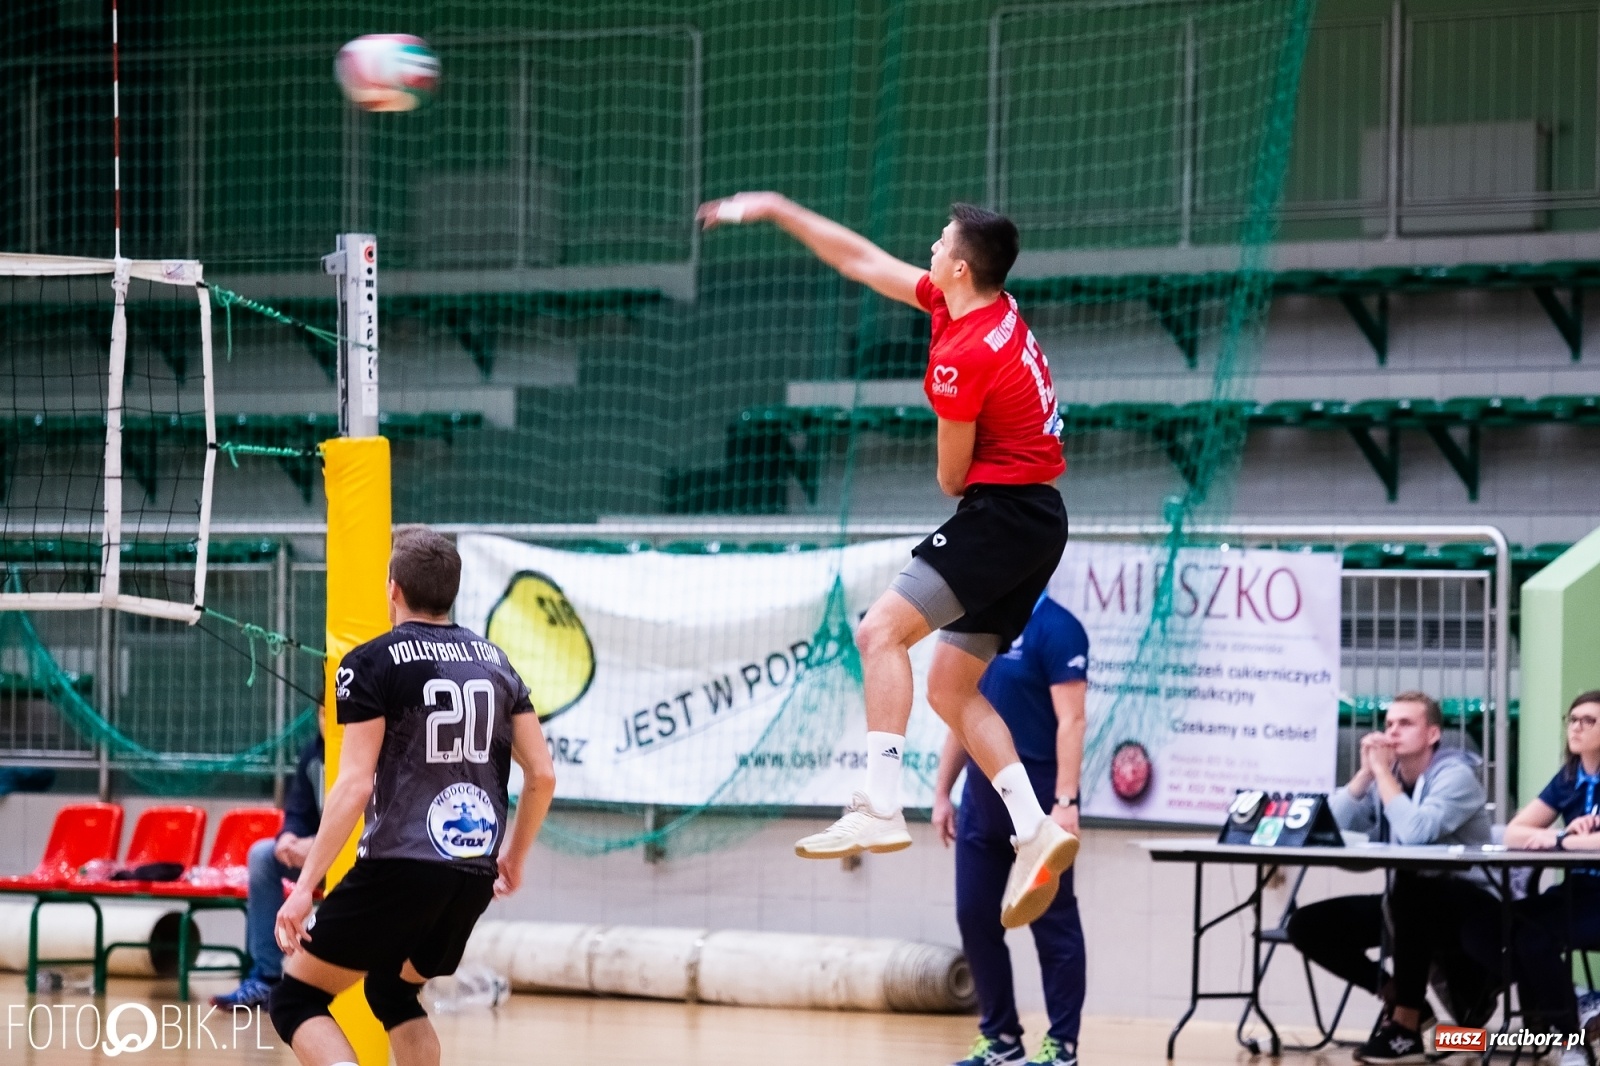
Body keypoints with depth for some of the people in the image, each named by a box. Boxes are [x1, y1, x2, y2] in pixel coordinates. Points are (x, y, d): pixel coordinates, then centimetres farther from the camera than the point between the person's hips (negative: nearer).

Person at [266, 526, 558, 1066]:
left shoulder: (371, 664, -5)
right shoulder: (494, 660, 12)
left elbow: (355, 786, -13)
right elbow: (542, 775, 11)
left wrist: (304, 887, -12)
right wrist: (514, 856, 27)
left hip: (400, 866, -6)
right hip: (475, 874, 7)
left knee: (296, 1000, 4)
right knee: (391, 990, 29)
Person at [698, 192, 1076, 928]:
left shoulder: (962, 358, -19)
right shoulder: (994, 309, 9)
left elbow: (952, 475, -8)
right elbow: (863, 262, 18)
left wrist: (955, 481, 16)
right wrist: (775, 210, 21)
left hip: (1002, 510, -10)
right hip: (1039, 516, 10)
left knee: (883, 631, -15)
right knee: (951, 686, 10)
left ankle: (880, 809, -24)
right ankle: (1034, 830, 0)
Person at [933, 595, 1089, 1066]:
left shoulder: (1055, 628, -11)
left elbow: (1070, 720, -15)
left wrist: (1065, 801, -22)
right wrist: (942, 793, 16)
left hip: (1036, 799, -7)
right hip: (981, 798, 7)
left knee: (1052, 922, 0)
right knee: (975, 916, 7)